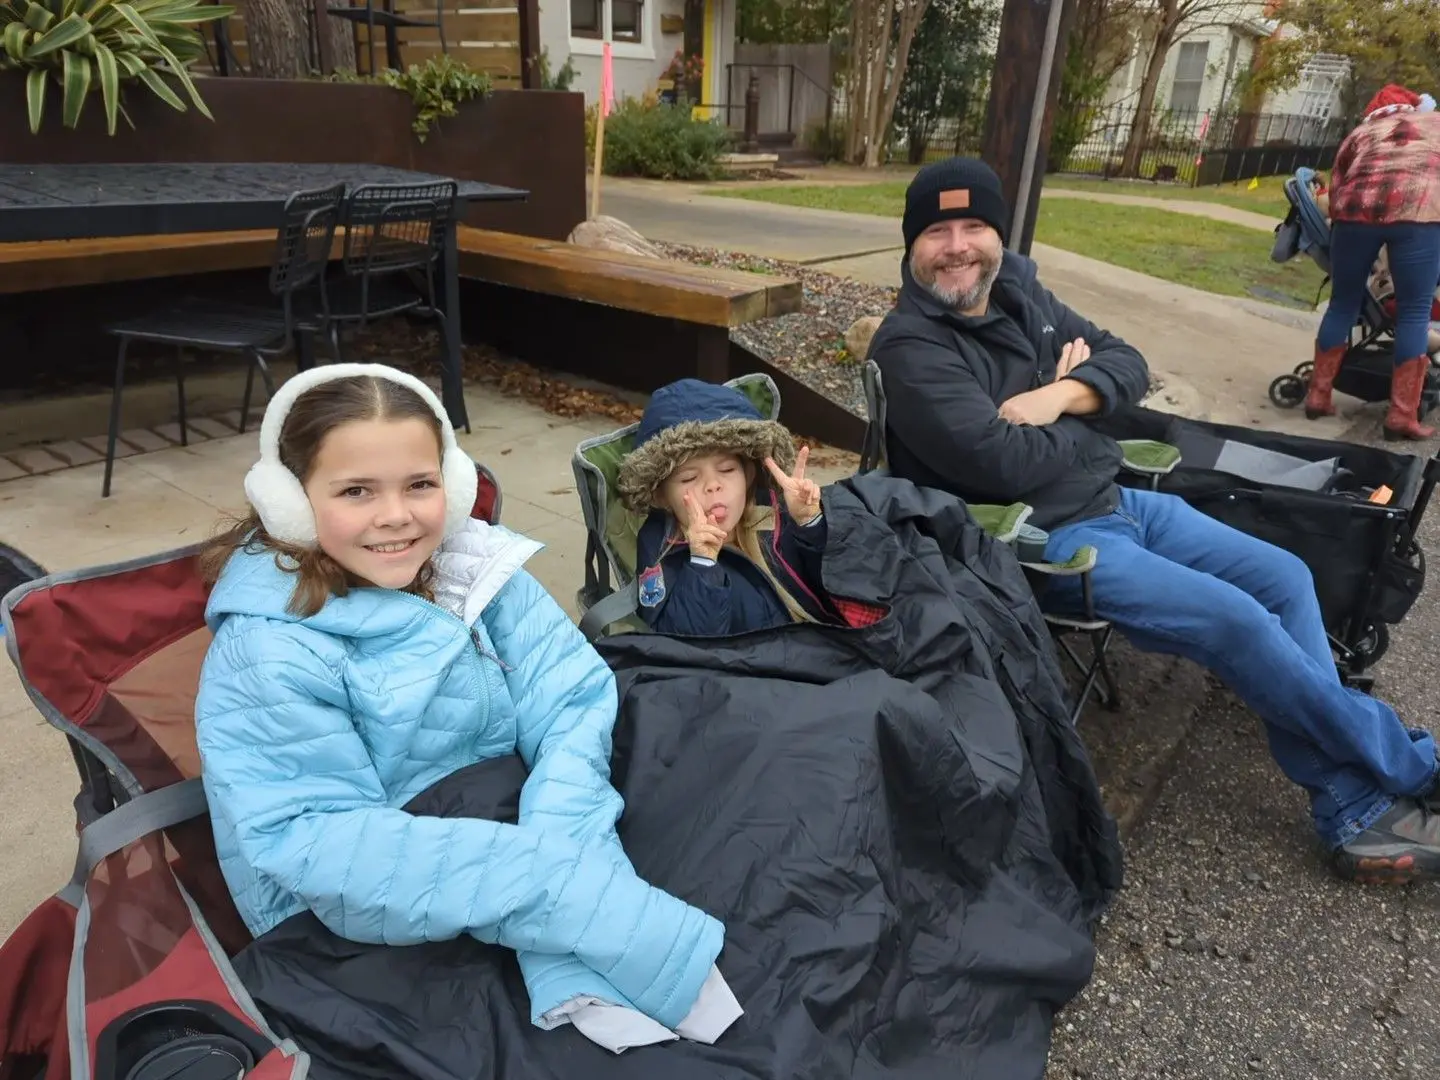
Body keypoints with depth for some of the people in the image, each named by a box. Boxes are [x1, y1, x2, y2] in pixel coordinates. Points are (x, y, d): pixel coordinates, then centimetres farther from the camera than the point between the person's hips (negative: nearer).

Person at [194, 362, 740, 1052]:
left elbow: (571, 703, -15)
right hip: (346, 911, -5)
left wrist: (548, 845, -32)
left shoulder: (472, 564, -10)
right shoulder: (270, 650, -23)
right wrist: (540, 871, -33)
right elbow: (321, 846, -26)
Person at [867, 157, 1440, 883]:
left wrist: (1058, 396, -14)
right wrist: (1072, 398, -7)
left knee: (1285, 577, 2)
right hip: (1041, 542, -9)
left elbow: (1127, 363, 8)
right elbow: (1005, 463, -27)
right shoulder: (909, 348, -17)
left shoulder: (1017, 291, 8)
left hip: (1114, 499, 9)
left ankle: (1352, 810, 10)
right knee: (1237, 620, -16)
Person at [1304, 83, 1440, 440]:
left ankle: (1318, 396, 18)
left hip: (1358, 207, 2)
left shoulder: (1358, 133, 31)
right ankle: (1402, 415, 1)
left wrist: (1340, 221, 26)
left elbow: (1336, 187, 21)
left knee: (1343, 304, 15)